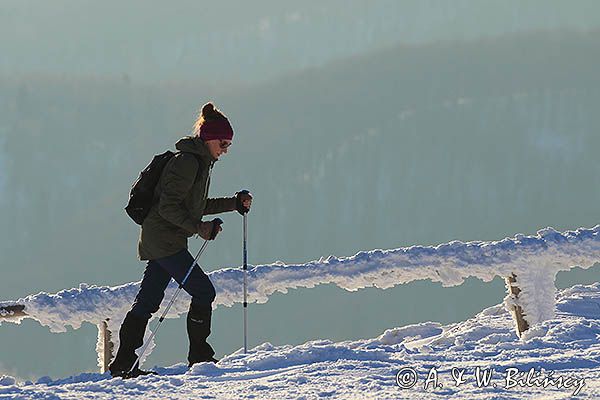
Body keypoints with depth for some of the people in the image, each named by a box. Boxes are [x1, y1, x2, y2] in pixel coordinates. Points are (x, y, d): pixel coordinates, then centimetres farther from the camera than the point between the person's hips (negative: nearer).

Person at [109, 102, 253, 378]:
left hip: (160, 241, 10)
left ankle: (123, 363, 10)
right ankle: (200, 356, -1)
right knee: (203, 291, -7)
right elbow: (168, 207, -19)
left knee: (148, 301, 9)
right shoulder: (187, 162, -15)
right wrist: (198, 227, -22)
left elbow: (197, 206, 23)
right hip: (164, 239, -10)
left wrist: (235, 203, 16)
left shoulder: (201, 162, 16)